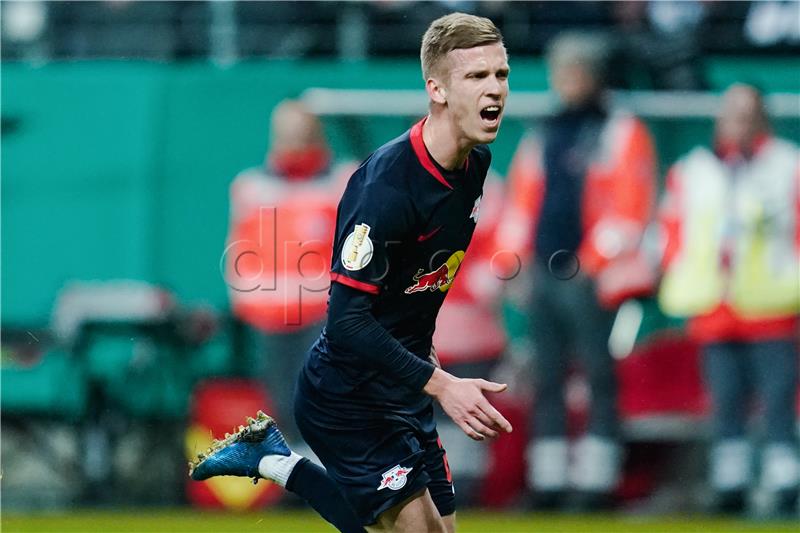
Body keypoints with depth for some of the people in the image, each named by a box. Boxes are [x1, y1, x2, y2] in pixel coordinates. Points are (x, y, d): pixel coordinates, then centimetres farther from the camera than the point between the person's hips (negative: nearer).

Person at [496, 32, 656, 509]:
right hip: (544, 275, 6)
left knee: (599, 377, -7)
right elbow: (523, 204, 21)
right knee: (547, 381, 6)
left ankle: (597, 480, -7)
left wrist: (595, 262, -15)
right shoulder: (541, 141, 18)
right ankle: (549, 482, 9)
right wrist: (508, 263, 11)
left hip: (591, 278, -6)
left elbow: (631, 206, -8)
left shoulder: (622, 134, 0)